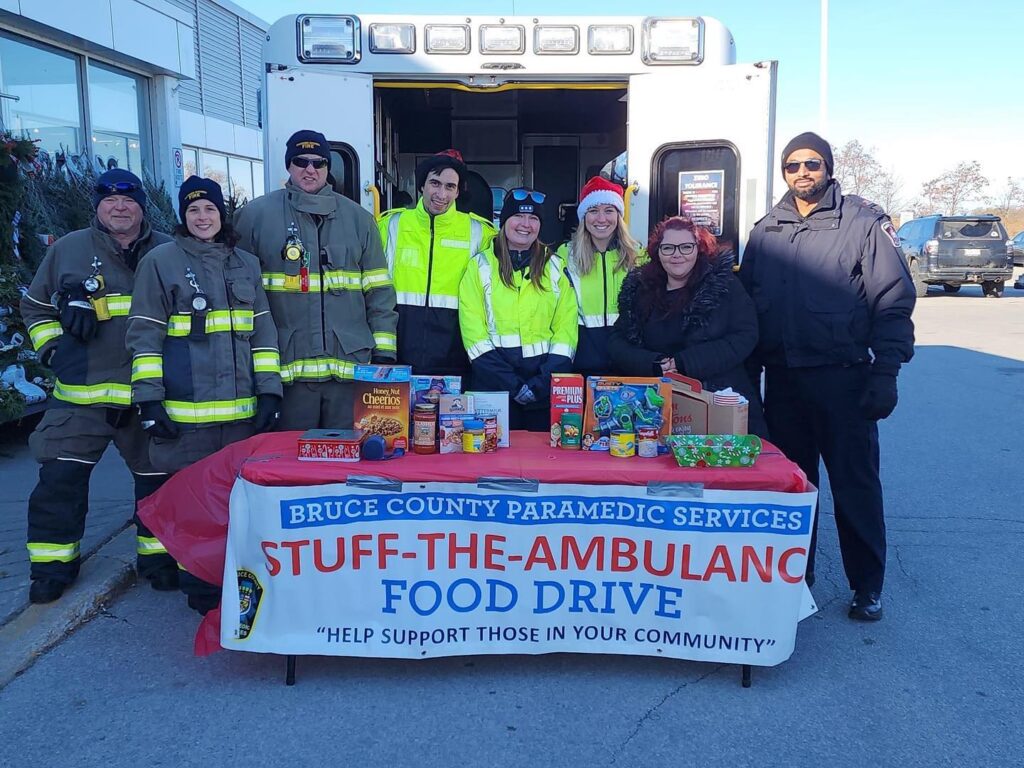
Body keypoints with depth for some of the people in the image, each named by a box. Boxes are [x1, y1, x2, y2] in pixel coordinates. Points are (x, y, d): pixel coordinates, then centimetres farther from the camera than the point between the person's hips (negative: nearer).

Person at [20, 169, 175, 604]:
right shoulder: (68, 249, 7)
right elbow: (35, 305, 20)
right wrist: (51, 348, 8)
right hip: (81, 394, 0)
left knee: (158, 479, 7)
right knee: (60, 479, -1)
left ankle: (158, 556, 24)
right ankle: (53, 565, 15)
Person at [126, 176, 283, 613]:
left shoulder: (246, 264, 14)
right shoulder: (161, 262, 2)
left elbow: (263, 331, 14)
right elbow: (144, 335, 0)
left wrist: (269, 390, 6)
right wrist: (149, 398, -7)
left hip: (242, 410, 4)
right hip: (186, 410, -3)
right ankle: (199, 588, 13)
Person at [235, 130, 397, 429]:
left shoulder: (358, 218, 12)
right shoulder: (256, 215, 5)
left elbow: (378, 290, 10)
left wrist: (384, 352, 3)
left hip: (350, 365, 2)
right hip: (287, 368, -2)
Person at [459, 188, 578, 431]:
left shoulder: (556, 268, 11)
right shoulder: (480, 266, 6)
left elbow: (566, 326, 4)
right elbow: (473, 329, -4)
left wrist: (543, 383, -10)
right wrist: (512, 385, -13)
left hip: (547, 386, 2)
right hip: (494, 383, -1)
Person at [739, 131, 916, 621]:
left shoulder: (863, 222, -3)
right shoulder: (766, 231, 11)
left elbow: (894, 301, -7)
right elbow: (748, 305, 12)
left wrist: (885, 372, -13)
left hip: (843, 379, -4)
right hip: (782, 379, 4)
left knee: (855, 482, 3)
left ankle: (867, 585, 18)